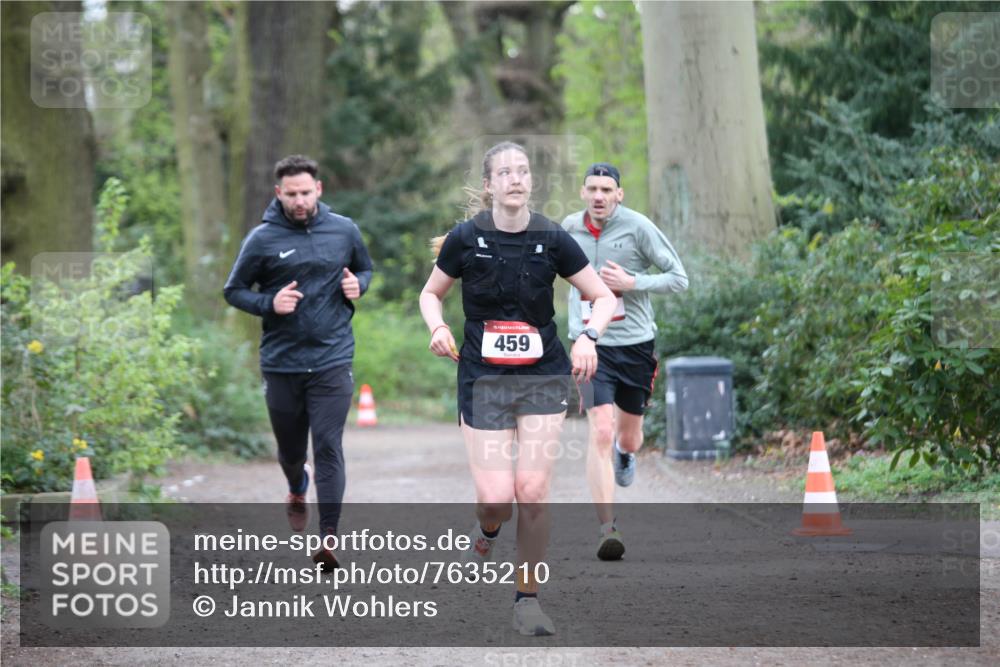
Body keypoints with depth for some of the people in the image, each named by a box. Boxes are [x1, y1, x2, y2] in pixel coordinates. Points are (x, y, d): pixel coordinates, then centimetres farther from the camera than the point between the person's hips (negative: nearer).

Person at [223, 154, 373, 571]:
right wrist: (269, 304, -14)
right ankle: (297, 491, 49)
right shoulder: (262, 239, -4)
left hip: (332, 361, -1)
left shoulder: (344, 231, 3)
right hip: (281, 363, 1)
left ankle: (329, 536, -13)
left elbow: (366, 268, 20)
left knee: (328, 447, -11)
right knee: (290, 449, 15)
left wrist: (358, 285, -3)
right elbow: (233, 290, 4)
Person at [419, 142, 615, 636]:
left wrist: (588, 336, -16)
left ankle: (528, 600, 8)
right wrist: (437, 327, -11)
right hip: (483, 378, -1)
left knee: (533, 493, -7)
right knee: (495, 498, -8)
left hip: (544, 377, 1)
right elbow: (431, 293, 10)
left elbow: (603, 297, 2)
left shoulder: (552, 239, -5)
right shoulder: (465, 238, -6)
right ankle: (487, 531, 30)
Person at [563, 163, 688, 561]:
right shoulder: (570, 228, 3)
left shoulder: (638, 227, -8)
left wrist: (631, 283, -18)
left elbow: (679, 278, -6)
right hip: (591, 346, 0)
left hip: (635, 345, 0)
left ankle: (625, 452, 54)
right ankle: (607, 529, -18)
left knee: (628, 437, 14)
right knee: (600, 432, -17)